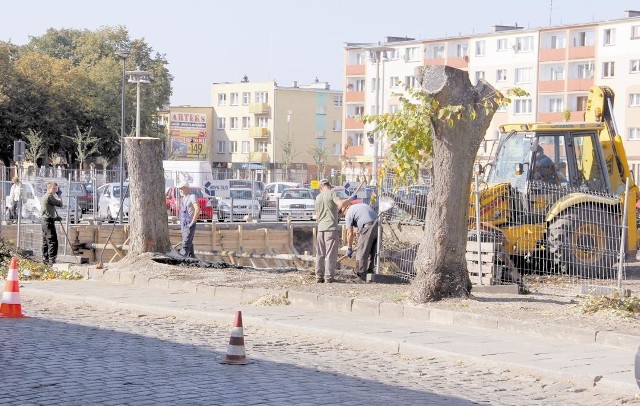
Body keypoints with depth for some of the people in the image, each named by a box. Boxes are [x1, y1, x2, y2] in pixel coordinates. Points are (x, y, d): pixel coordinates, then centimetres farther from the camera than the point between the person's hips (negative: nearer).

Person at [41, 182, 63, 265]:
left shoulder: (44, 197, 19)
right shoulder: (50, 197, -13)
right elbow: (60, 204, -13)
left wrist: (55, 217, 23)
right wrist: (59, 196, 2)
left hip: (44, 221, 11)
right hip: (49, 221, -11)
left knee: (46, 241, 13)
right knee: (53, 241, -13)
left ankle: (45, 259, 17)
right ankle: (51, 260, -19)